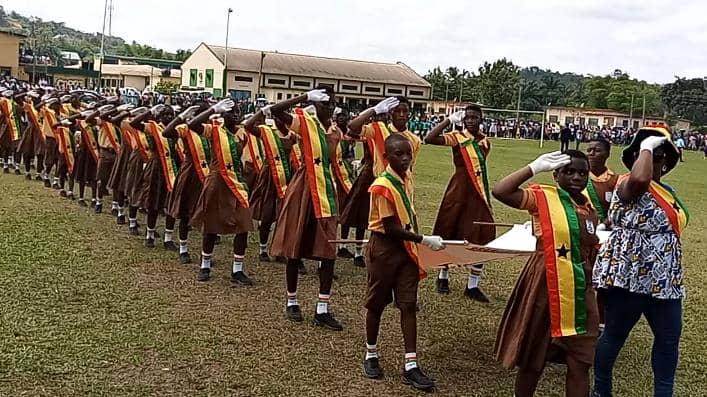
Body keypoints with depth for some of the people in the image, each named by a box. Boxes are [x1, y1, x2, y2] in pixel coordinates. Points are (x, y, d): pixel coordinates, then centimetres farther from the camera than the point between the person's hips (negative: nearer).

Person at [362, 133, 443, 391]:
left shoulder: (406, 178, 3)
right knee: (376, 303, 9)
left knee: (408, 305, 4)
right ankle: (371, 355, 29)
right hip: (384, 248, -7)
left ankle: (411, 366, 6)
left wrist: (416, 242, 7)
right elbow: (390, 228, -22)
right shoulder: (382, 187, -21)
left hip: (406, 248, 7)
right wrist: (424, 240, -21)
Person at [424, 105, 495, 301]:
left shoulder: (485, 141, 7)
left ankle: (473, 285, 12)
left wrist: (486, 193, 12)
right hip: (459, 191, -4)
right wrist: (449, 120, -20)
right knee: (450, 233, 9)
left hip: (479, 192, 4)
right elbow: (429, 139, -24)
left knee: (482, 238, 2)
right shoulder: (457, 137, -8)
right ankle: (443, 276, 30)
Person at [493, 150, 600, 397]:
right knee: (533, 360, 11)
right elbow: (500, 191, -25)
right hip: (545, 289, -4)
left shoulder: (589, 210, 7)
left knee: (580, 363, 6)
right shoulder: (542, 198, -9)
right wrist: (535, 167, -20)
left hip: (580, 293, 5)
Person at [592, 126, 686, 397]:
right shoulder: (628, 184, -14)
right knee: (615, 335, 6)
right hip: (628, 276, -9)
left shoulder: (666, 190, 14)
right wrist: (647, 146, -25)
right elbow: (640, 178, -39)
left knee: (669, 338, 14)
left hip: (664, 279, 9)